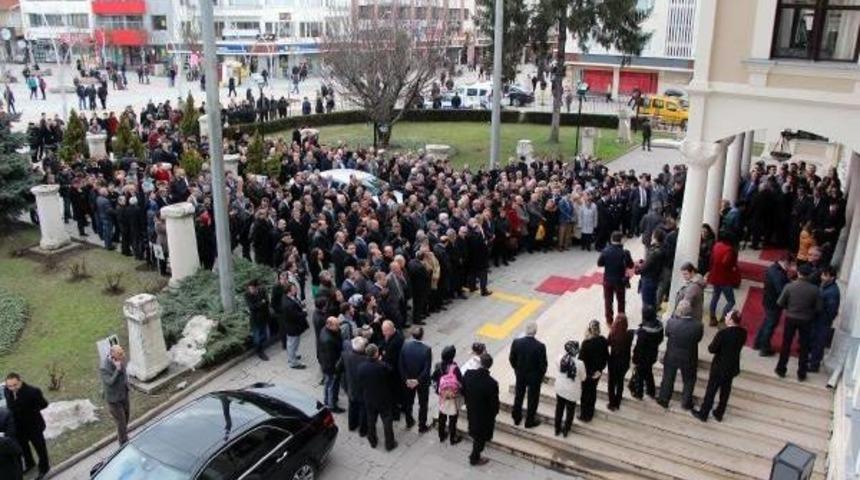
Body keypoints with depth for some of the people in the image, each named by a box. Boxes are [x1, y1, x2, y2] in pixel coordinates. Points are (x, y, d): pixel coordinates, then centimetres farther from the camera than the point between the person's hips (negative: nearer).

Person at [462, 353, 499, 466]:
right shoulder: (492, 383, -36)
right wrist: (494, 412, 0)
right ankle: (474, 459, 40)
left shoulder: (468, 374, -21)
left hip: (471, 410, 5)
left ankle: (475, 454, 55)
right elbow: (494, 403, -23)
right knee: (481, 437, 20)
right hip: (485, 415, -5)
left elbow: (463, 391, -4)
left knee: (476, 434, 32)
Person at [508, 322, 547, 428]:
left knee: (518, 396, 23)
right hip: (534, 377, -3)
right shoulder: (540, 346, -27)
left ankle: (516, 418, 40)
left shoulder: (516, 342, -19)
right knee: (533, 399, 17)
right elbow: (543, 364, -18)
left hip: (520, 375, 3)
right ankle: (530, 421, 32)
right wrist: (541, 375, 2)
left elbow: (512, 359, -6)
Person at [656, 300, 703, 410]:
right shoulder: (698, 326, -25)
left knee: (668, 379, 21)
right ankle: (686, 403, 38)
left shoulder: (671, 322, -27)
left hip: (671, 357, 0)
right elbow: (698, 338, -7)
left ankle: (664, 400, 37)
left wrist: (675, 316, -5)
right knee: (689, 380, 24)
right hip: (689, 358, 0)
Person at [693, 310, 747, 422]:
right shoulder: (743, 332, -10)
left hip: (719, 367, -5)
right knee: (725, 391, 21)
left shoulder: (723, 333, -29)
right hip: (733, 367, 6)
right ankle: (719, 414, 36)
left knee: (711, 391, 11)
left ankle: (703, 414, 26)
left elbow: (712, 349, -19)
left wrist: (712, 345, 0)